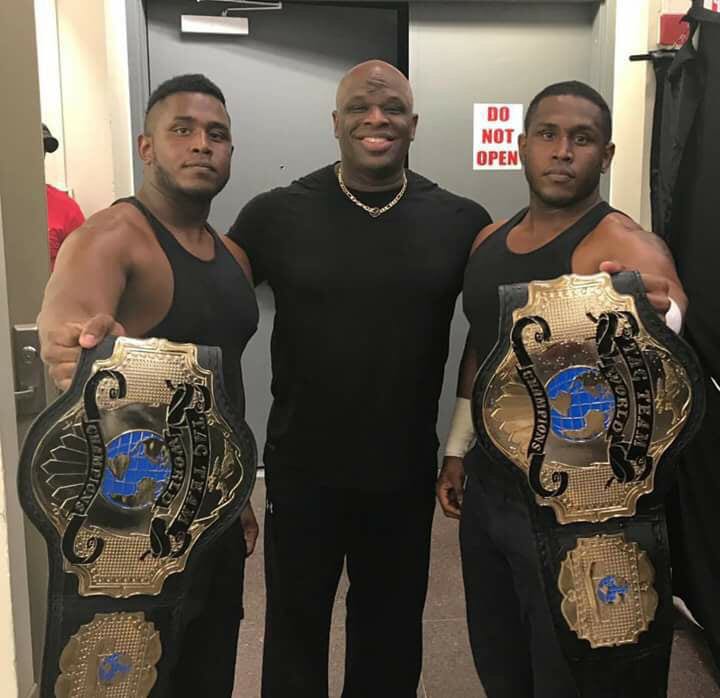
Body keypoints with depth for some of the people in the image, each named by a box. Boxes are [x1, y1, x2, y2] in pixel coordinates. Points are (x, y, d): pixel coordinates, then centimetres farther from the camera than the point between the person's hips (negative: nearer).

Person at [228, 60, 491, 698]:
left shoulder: (461, 222, -5)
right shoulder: (278, 214, -8)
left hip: (407, 473, 1)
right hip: (302, 470, -1)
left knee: (392, 631, 23)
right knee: (295, 626, 20)